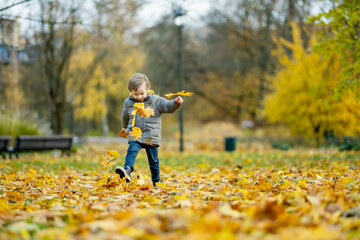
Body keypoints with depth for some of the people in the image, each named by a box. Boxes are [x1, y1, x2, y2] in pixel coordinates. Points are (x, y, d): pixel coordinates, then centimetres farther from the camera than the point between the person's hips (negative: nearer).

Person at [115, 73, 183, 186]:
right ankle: (127, 171, -45)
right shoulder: (128, 102, 6)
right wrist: (124, 127, 39)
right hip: (135, 135, 1)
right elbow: (125, 115, 25)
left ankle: (156, 182, 20)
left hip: (151, 137, -1)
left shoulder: (156, 100, -3)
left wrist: (176, 103, -27)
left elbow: (168, 106, -6)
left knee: (154, 161, 6)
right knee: (131, 151, -27)